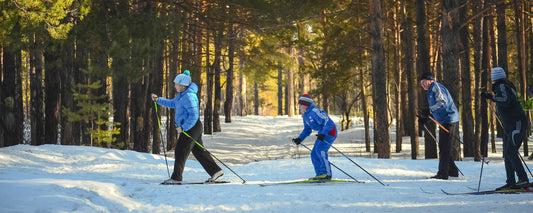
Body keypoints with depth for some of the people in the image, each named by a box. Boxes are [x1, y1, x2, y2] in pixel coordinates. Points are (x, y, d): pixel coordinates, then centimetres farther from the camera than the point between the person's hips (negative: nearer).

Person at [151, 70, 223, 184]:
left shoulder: (189, 96, -22)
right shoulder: (182, 94, 11)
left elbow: (194, 115, -27)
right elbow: (173, 103, 26)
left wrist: (183, 128, -23)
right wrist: (158, 100, 17)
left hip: (191, 128, -10)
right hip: (189, 127, 10)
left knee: (180, 151, -6)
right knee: (199, 151, 14)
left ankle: (177, 178, -2)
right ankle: (216, 171, 18)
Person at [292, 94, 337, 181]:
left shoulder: (314, 112, -23)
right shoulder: (305, 115, 8)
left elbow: (327, 122, -27)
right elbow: (307, 129, 20)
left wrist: (323, 134, -38)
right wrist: (299, 139, 7)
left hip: (330, 131, -10)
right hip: (322, 132, 10)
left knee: (320, 149, -24)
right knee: (314, 154, 5)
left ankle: (327, 174, -23)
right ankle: (320, 174, 9)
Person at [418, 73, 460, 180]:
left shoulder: (436, 87, -6)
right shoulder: (431, 91, 25)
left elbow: (442, 102, -23)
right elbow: (436, 111, 25)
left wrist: (428, 112, -24)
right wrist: (425, 119, 11)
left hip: (449, 121, -11)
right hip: (444, 122, 11)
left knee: (444, 148, -10)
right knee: (443, 147, 16)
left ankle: (443, 174, -11)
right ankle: (453, 171, 23)